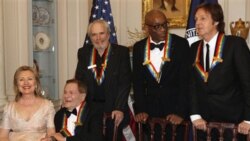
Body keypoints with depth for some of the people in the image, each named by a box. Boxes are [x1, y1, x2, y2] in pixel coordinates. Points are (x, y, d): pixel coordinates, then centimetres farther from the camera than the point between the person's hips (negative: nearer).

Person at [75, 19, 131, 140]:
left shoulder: (121, 52, -4)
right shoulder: (84, 53, 5)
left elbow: (125, 83, -8)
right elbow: (79, 81, 8)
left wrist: (120, 108, -16)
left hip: (114, 109, -1)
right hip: (91, 109, 2)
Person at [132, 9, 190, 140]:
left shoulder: (181, 44, -7)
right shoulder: (138, 47, 2)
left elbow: (185, 80, -10)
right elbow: (137, 81, 4)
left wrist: (180, 112, -17)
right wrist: (140, 110, -5)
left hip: (175, 107, -2)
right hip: (150, 108, 2)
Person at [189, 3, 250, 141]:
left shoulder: (235, 43, -8)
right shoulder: (194, 48, 7)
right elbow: (192, 84, 5)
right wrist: (195, 115, -5)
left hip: (232, 121, -4)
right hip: (204, 121, 4)